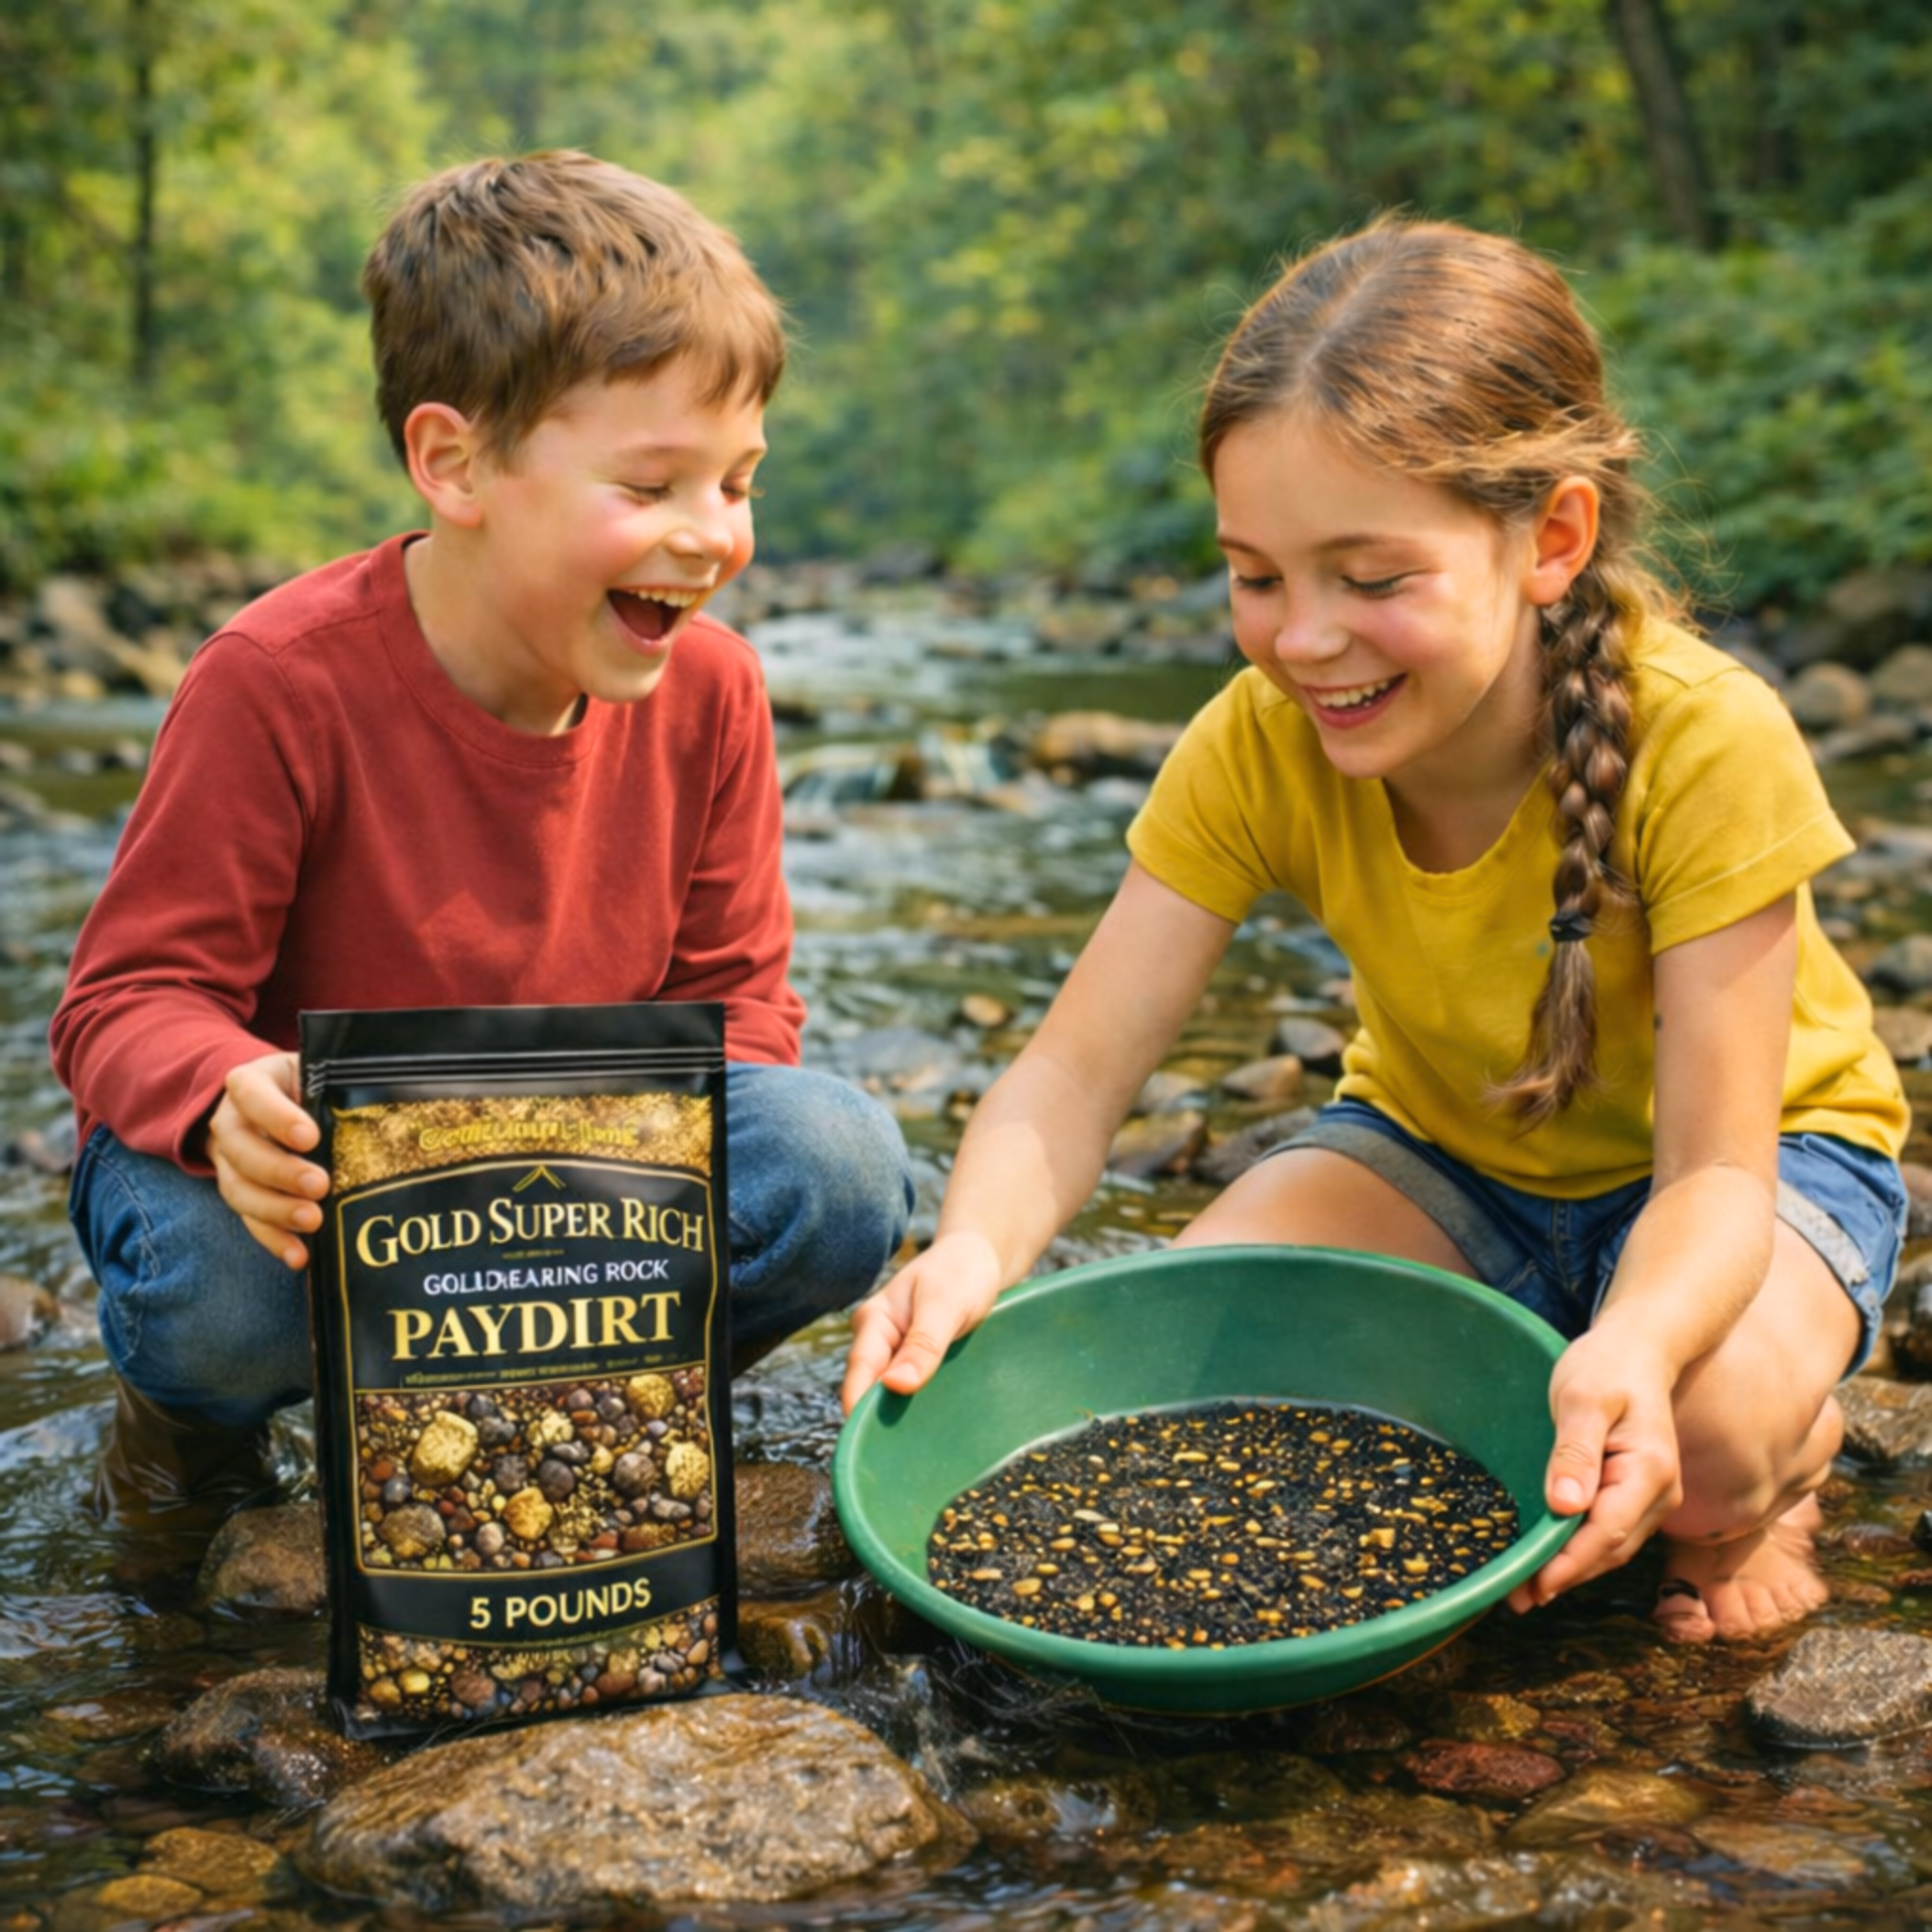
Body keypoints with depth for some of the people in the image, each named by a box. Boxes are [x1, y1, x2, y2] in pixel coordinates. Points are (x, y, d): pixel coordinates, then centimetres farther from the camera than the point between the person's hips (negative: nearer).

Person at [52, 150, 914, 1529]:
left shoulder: (708, 689, -9)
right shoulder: (280, 683, -22)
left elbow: (734, 989, 0)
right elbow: (131, 993, -19)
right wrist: (231, 1099, -43)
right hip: (324, 1168, -2)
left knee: (842, 1166, -24)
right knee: (214, 1277, -37)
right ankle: (196, 1411, 5)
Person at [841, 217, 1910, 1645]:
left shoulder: (1706, 744, -32)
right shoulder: (1256, 748, -22)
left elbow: (1715, 1169, -31)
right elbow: (1077, 1063, -25)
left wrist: (1632, 1343, -54)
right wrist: (975, 1250, -47)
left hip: (1762, 1146, -3)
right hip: (1446, 1156, 3)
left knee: (1701, 1432, -35)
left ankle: (1788, 1453, 2)